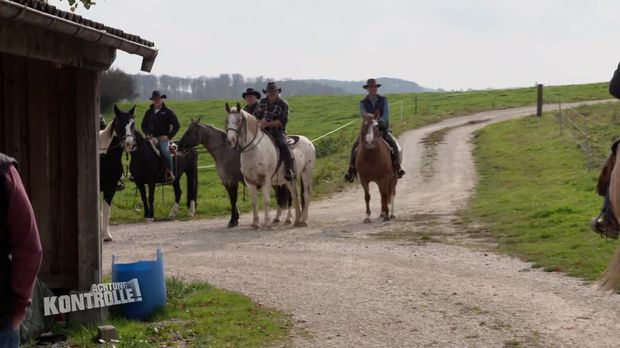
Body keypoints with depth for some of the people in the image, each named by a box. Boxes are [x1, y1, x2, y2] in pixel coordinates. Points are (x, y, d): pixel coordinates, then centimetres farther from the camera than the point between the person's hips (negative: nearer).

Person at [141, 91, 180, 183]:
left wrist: (168, 136, -10)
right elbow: (143, 125, 24)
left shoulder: (167, 112, 3)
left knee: (164, 150, -34)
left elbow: (177, 125, 1)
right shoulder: (149, 112, 16)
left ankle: (170, 173, -24)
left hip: (163, 138, -5)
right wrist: (147, 133, 2)